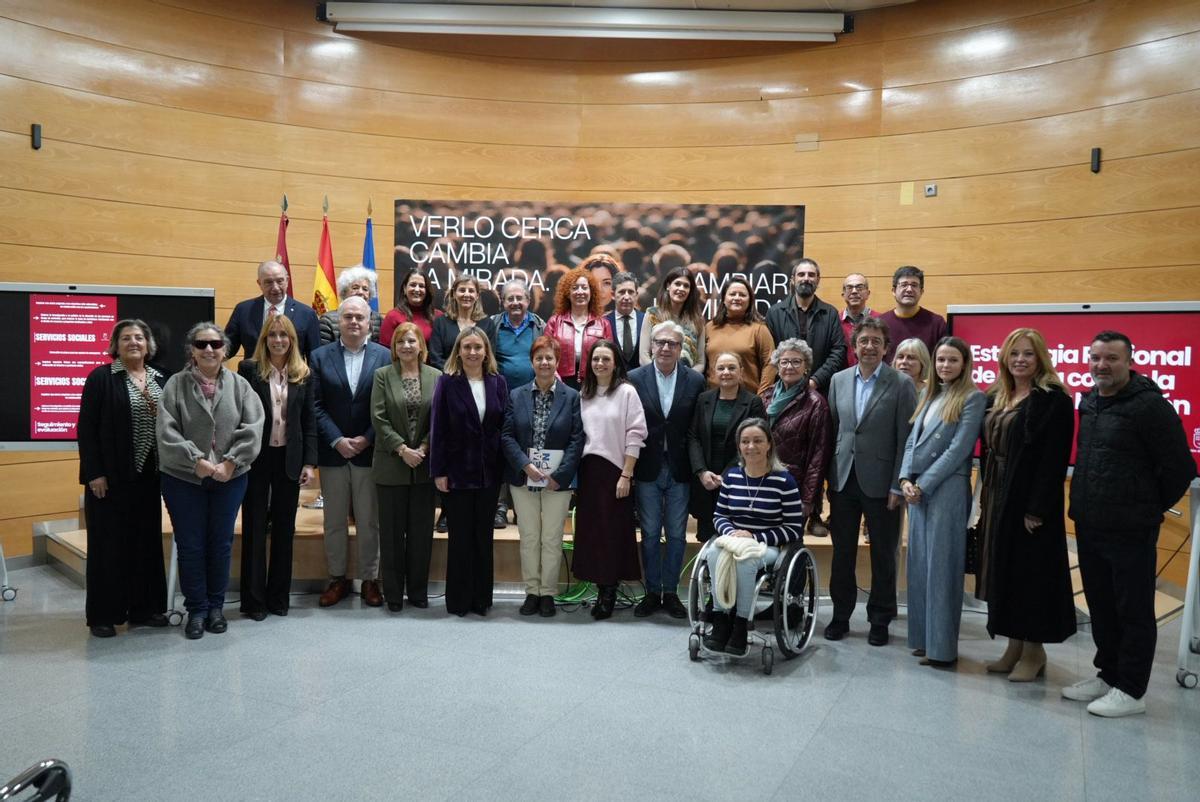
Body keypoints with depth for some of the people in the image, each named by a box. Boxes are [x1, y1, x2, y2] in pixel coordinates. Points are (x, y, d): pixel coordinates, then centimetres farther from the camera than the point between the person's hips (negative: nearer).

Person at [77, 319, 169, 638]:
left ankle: (144, 608, 20)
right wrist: (94, 473, -13)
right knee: (109, 543, 2)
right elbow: (86, 428, -7)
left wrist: (160, 412, -9)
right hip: (110, 477, -4)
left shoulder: (161, 381, 10)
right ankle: (103, 614, 13)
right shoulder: (101, 377, -4)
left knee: (147, 541, 9)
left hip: (148, 475, 5)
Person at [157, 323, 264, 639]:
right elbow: (166, 432, -10)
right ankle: (196, 609, 20)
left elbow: (252, 429, -6)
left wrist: (230, 462, -15)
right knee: (190, 546, 6)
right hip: (184, 480, -1)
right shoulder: (176, 385, -2)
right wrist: (196, 461, -18)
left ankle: (215, 606, 26)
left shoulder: (239, 385, 1)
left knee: (221, 544, 10)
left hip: (229, 479, 1)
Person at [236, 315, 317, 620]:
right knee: (255, 528, 6)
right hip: (256, 458, -2)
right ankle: (254, 599, 15)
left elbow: (309, 420, 5)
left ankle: (279, 596, 20)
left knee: (284, 528, 9)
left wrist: (309, 463, -1)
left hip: (289, 459, 2)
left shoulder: (303, 374, 5)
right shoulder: (249, 369, -2)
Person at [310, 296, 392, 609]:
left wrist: (366, 439, -12)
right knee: (334, 521, 11)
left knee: (369, 521, 7)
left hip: (369, 451, -1)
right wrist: (337, 440, -12)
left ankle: (370, 579, 19)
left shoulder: (384, 357, 0)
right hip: (332, 452, 1)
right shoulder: (320, 356, 3)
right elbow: (316, 405, -2)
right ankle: (337, 578, 24)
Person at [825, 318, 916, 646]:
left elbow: (906, 440, -7)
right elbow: (832, 429, 8)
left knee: (883, 555, 8)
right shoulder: (839, 380, 7)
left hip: (880, 483, -3)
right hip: (843, 480, 4)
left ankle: (880, 619, 23)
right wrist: (829, 476, 4)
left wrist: (897, 486, -10)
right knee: (842, 552, 12)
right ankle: (840, 615, 25)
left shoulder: (901, 385, -6)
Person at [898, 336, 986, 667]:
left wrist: (922, 485, -12)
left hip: (947, 489, -7)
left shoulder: (972, 398, -5)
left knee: (941, 565, -2)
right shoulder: (930, 396, 16)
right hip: (917, 489, 7)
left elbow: (958, 449, -12)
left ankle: (941, 647, 6)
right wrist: (906, 479, -2)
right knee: (919, 562, 9)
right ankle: (922, 638, 19)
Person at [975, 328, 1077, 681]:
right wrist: (985, 495, 8)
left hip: (1030, 500, -7)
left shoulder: (1053, 400, -11)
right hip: (997, 497, 7)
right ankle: (1014, 646, 25)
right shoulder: (995, 397, 11)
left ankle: (1034, 651, 17)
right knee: (1004, 570, 12)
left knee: (1031, 570, 2)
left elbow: (1054, 459, -16)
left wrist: (1038, 509, -20)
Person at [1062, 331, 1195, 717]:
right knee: (1100, 607, 17)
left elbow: (1179, 467, -11)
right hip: (1088, 526, 8)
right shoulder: (1089, 403, 11)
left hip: (1130, 531, -8)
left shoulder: (1150, 406, -13)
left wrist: (1151, 508, 0)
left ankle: (1131, 691, 14)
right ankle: (1107, 674, 31)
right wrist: (1083, 505, 16)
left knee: (1134, 611, 4)